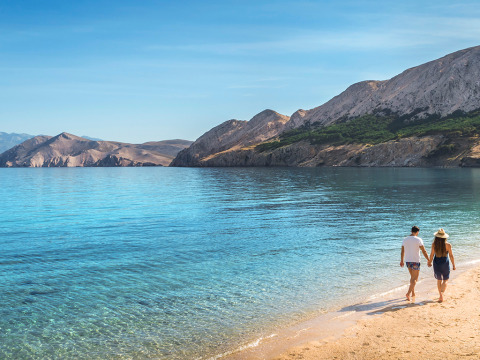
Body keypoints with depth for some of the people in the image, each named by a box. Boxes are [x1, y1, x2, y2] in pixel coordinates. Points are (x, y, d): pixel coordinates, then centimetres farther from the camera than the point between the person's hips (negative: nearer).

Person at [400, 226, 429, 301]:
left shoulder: (405, 239, 4)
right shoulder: (418, 240, -11)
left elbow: (402, 251, 12)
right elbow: (424, 251, -10)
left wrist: (401, 261, 23)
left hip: (407, 261, 5)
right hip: (415, 261, -5)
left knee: (412, 277, 22)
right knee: (415, 279, 1)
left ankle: (413, 293, 27)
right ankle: (408, 293, -13)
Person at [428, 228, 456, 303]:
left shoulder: (434, 244, -9)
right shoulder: (448, 245, -12)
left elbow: (432, 255, -3)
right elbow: (451, 256, -7)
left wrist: (429, 262, 14)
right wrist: (453, 265, 4)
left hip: (436, 263, 2)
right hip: (445, 263, -1)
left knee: (439, 280, 18)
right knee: (445, 280, 11)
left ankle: (441, 295, 23)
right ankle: (442, 294, -10)